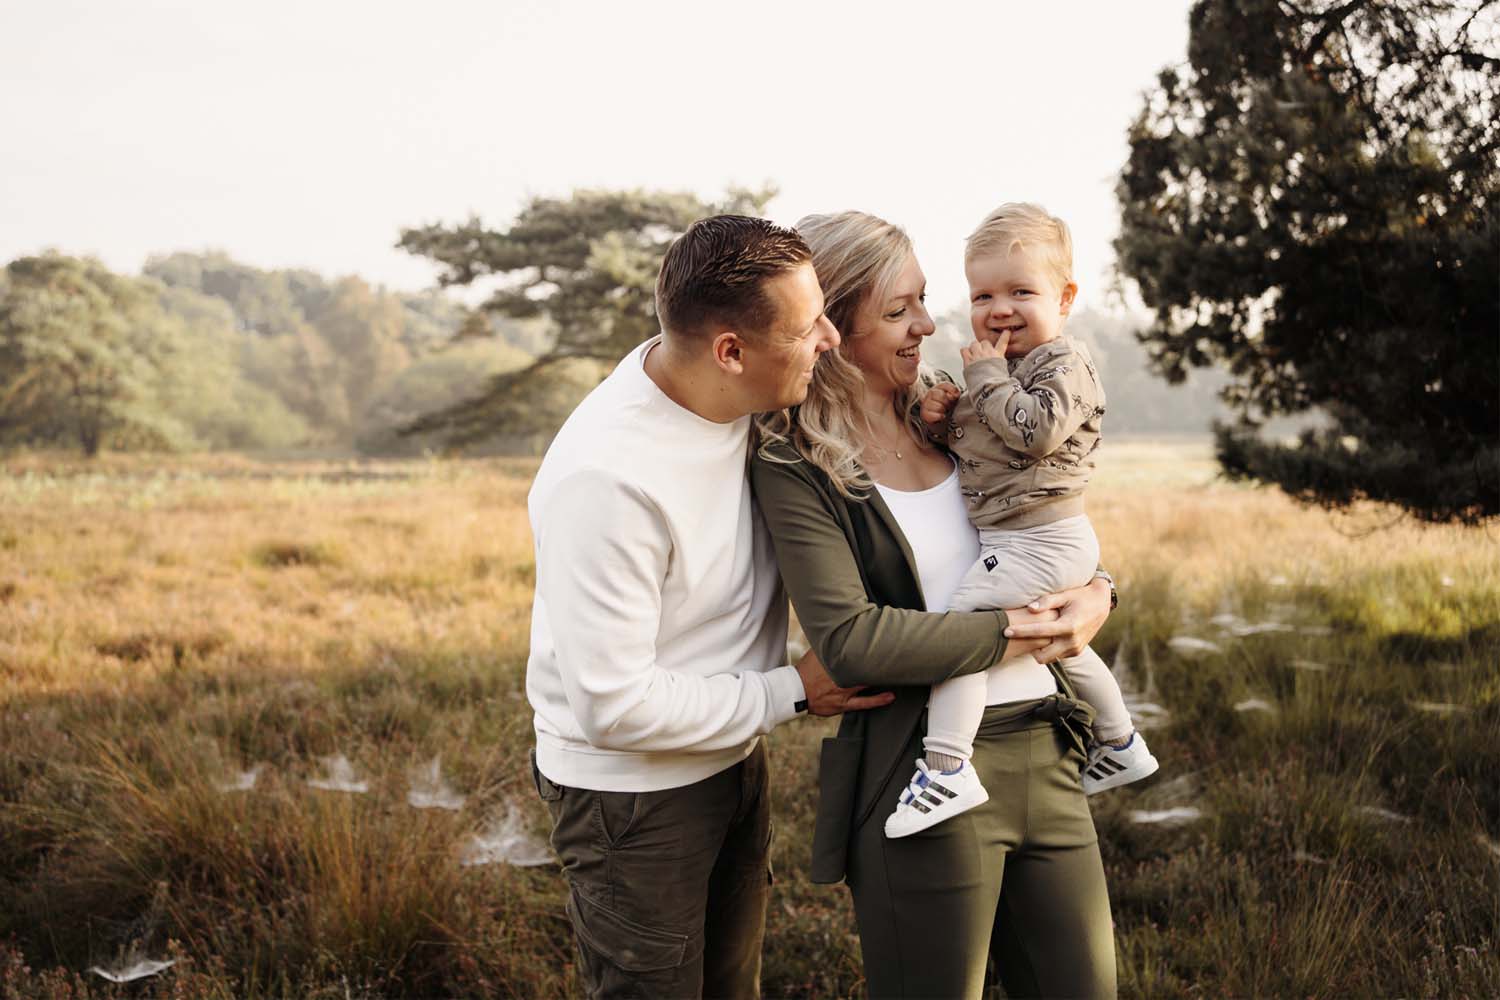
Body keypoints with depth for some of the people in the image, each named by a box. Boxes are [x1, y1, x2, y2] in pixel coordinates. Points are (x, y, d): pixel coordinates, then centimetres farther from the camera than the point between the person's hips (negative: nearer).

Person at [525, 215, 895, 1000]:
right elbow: (614, 704, -28)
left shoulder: (742, 401, -9)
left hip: (734, 755, 8)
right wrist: (790, 693, -19)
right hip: (633, 792, -7)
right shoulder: (605, 478, -32)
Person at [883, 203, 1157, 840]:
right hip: (1018, 542, 11)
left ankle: (946, 768, -22)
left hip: (1040, 542, -11)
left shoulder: (1064, 363, -12)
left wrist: (985, 375, -19)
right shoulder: (1001, 367, 16)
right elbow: (969, 440, 23)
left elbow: (1036, 430, -29)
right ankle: (1120, 746, 43)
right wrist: (941, 415, 2)